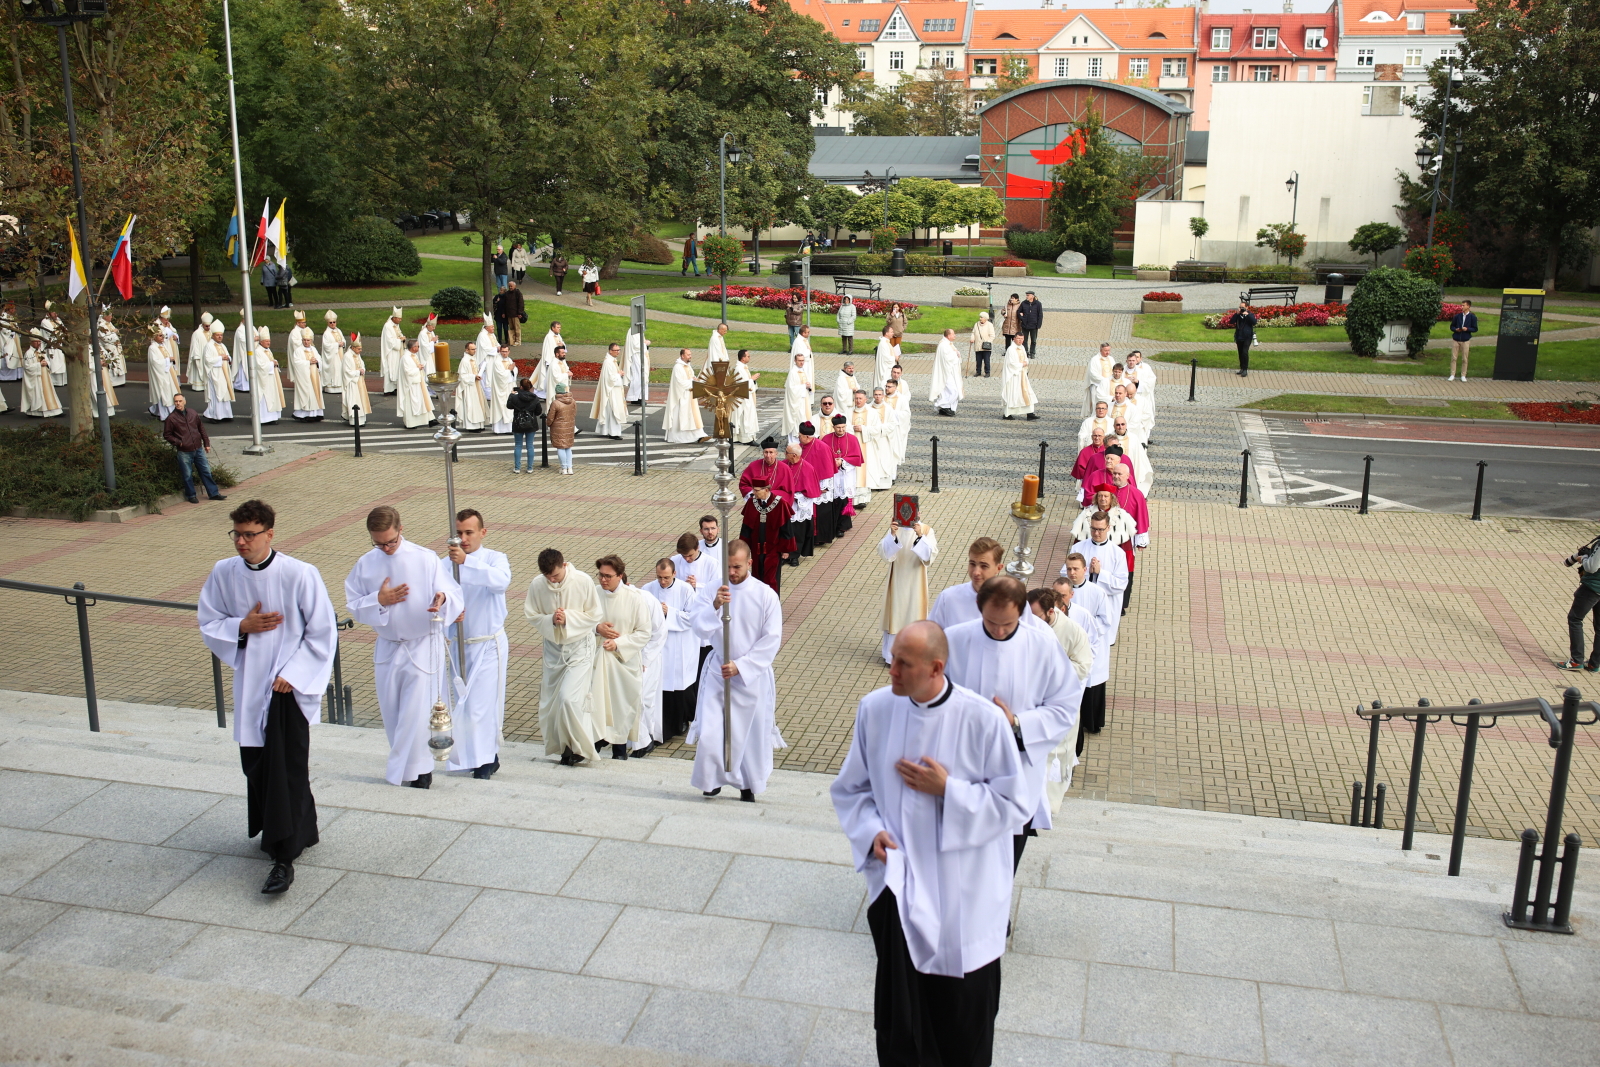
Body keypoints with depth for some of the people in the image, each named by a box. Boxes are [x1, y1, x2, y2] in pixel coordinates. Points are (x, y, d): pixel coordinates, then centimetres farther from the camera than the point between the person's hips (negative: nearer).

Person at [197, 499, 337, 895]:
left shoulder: (300, 575, -15)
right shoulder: (223, 573, -2)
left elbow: (322, 633, -9)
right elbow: (208, 624, 8)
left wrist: (292, 675, -13)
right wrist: (242, 626, -12)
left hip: (289, 684, -5)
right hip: (249, 683, 5)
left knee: (287, 769, -8)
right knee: (255, 764, 14)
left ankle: (284, 856, -2)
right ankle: (297, 831, 34)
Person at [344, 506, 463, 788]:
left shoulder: (426, 559, -11)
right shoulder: (366, 564, 0)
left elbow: (453, 592, -12)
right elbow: (353, 605, 4)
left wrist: (442, 598, -36)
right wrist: (378, 601, -16)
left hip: (424, 647, -4)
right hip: (387, 647, 4)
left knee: (416, 713, -5)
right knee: (391, 713, 11)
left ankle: (400, 773, 10)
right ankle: (420, 767, 29)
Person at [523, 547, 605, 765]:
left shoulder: (583, 581, -17)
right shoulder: (537, 585, -10)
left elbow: (595, 615, -9)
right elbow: (532, 616, 0)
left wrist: (567, 618, -21)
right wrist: (551, 620, -19)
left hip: (580, 647, -4)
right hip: (553, 648, 4)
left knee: (569, 698, -15)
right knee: (550, 702, 8)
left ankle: (579, 746, 2)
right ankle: (566, 746, 23)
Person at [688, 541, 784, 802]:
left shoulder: (765, 595, -8)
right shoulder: (712, 591, -4)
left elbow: (772, 639, -8)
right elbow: (701, 631, -13)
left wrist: (740, 666, -15)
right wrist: (715, 606, -31)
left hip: (753, 675, -1)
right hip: (717, 672, 1)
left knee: (753, 733, 8)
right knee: (709, 734, -6)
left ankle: (748, 785, 29)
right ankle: (713, 779, 20)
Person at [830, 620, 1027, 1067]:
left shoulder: (982, 719, -16)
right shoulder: (875, 708, -6)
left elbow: (1014, 804, -8)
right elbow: (851, 788, 8)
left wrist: (948, 790, -18)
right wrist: (871, 830, -10)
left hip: (964, 895, -2)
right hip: (899, 888, 2)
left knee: (964, 1008, 11)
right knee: (899, 1012, 9)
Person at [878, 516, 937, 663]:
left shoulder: (926, 530, -7)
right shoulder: (895, 529, -4)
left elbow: (931, 554, -21)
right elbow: (883, 552, -16)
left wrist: (920, 536, -34)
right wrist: (892, 534, -32)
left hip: (916, 583, -1)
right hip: (897, 582, 1)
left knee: (915, 615, 6)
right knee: (895, 615, 7)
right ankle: (892, 656, 18)